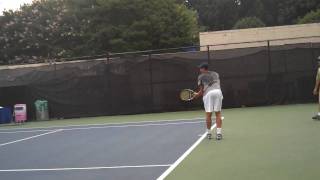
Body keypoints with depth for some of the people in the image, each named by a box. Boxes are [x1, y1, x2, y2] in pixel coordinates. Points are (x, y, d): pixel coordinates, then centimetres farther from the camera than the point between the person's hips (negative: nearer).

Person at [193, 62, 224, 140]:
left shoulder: (201, 76, 12)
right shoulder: (215, 74, 23)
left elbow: (202, 89, 9)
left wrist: (197, 94, 28)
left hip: (208, 93, -3)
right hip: (218, 91, 3)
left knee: (208, 114, 4)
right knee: (218, 113, 5)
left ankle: (209, 133, 11)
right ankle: (219, 132, -3)